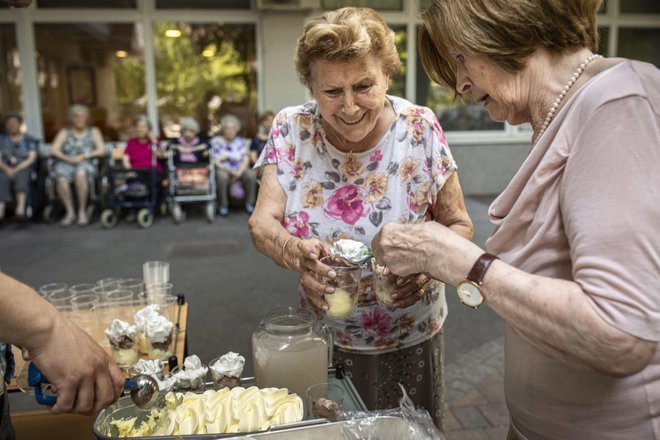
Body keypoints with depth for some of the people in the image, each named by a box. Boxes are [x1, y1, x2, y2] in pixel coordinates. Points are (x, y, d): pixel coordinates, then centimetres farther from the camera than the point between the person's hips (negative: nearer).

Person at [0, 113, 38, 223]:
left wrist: (16, 169, -14)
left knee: (20, 176, -38)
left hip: (23, 168, -1)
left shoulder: (29, 140, 13)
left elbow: (31, 158, 0)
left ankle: (20, 208, -56)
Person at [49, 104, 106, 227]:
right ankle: (70, 212, -23)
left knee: (80, 174, -39)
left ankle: (82, 211, -29)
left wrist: (84, 156, -10)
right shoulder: (64, 132, 19)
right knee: (61, 179, -34)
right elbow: (53, 150, 5)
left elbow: (101, 150, 3)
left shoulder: (93, 132, 18)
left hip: (85, 164, -1)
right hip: (66, 164, 1)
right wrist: (68, 158, -13)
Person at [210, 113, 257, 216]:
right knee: (222, 176, -37)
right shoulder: (216, 141, -1)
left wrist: (239, 172, -19)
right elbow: (216, 162, -8)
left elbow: (246, 159, -1)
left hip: (240, 169, 2)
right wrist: (230, 171, -23)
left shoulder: (241, 141, 8)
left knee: (251, 175, -28)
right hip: (223, 169, -2)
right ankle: (223, 206, -20)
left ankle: (249, 204, -10)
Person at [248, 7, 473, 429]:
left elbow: (458, 225, -8)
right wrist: (296, 251, -36)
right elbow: (262, 223, -13)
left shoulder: (421, 129, -16)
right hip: (324, 336, 1)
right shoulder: (291, 131, -12)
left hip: (412, 336, 0)